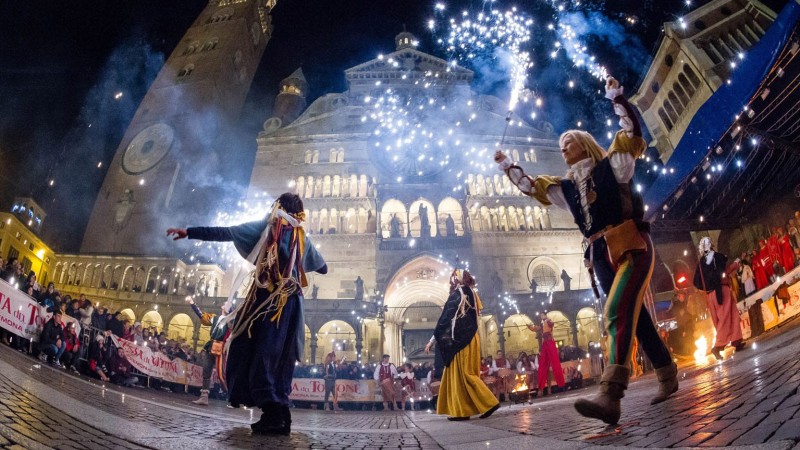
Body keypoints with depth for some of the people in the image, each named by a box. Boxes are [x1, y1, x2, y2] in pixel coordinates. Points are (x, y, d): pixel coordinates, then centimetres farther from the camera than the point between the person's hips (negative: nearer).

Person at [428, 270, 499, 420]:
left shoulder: (456, 295, -11)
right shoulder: (471, 295, 13)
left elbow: (444, 320, -11)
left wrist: (432, 341, -5)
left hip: (461, 341, -9)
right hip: (470, 339, 9)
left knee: (462, 374, -4)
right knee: (467, 373, 9)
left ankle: (490, 403, -7)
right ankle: (460, 410, 10)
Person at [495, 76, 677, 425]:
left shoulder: (612, 165, 7)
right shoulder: (565, 188, 20)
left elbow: (632, 134, -4)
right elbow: (530, 186, 25)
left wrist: (617, 98, -9)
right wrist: (507, 167, 21)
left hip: (631, 246, -6)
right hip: (600, 255, 6)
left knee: (617, 312, -22)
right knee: (635, 317, 9)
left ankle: (610, 396, -33)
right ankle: (668, 376, 26)